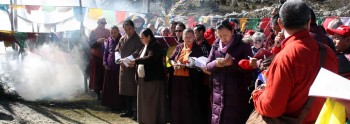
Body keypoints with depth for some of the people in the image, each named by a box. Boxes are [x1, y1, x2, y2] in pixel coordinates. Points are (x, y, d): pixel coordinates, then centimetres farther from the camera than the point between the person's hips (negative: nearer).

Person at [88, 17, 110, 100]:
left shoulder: (108, 32, 7)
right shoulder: (93, 32, 2)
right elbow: (91, 44, -4)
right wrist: (97, 41, -21)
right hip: (96, 56, -1)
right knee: (96, 74, -1)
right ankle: (97, 92, 6)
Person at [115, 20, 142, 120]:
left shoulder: (138, 39, -8)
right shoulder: (122, 39, 11)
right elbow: (117, 50, 13)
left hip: (133, 68, -6)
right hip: (123, 67, 7)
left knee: (133, 90, -4)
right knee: (125, 90, 12)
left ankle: (135, 111, 5)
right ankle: (129, 110, 24)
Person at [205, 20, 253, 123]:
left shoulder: (243, 45, -4)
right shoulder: (216, 45, 7)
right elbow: (208, 66, 8)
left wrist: (233, 62, -24)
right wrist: (216, 63, -14)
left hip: (237, 93, -3)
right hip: (219, 92, 4)